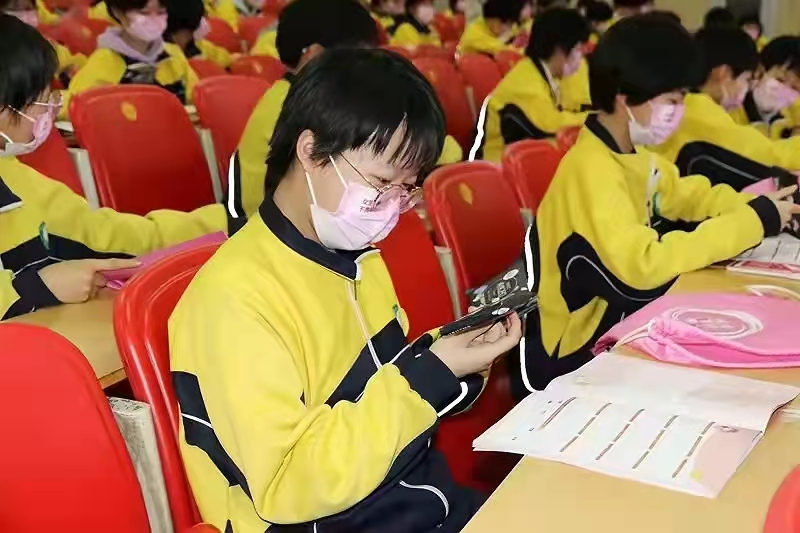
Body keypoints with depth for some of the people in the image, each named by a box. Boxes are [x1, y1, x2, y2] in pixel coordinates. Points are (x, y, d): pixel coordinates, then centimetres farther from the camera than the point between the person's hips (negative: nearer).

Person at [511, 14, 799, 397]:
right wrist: (754, 221, -26)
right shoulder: (591, 171, -26)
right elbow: (641, 267, -35)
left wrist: (758, 206, -2)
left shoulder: (633, 153, 2)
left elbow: (684, 195, 17)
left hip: (617, 318, 8)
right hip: (574, 357, -8)